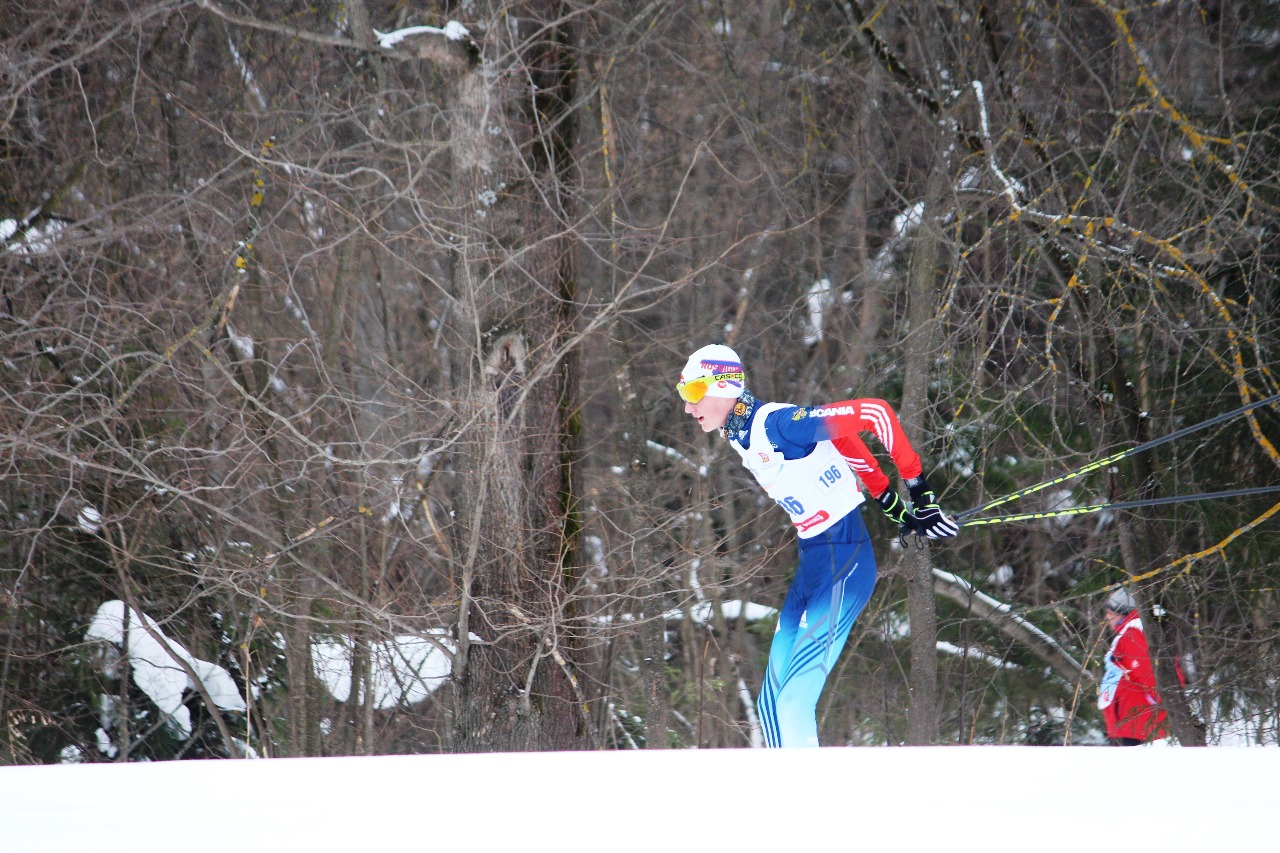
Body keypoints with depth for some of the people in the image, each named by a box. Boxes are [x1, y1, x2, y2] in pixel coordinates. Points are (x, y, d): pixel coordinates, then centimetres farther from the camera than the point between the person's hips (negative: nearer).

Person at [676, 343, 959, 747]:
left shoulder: (775, 422, -17)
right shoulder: (741, 438, 10)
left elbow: (874, 412, -18)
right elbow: (837, 440, 20)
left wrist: (919, 489, -12)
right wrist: (891, 506, 21)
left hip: (843, 562, -10)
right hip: (812, 561, 10)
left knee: (793, 704, -17)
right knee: (772, 706, 8)